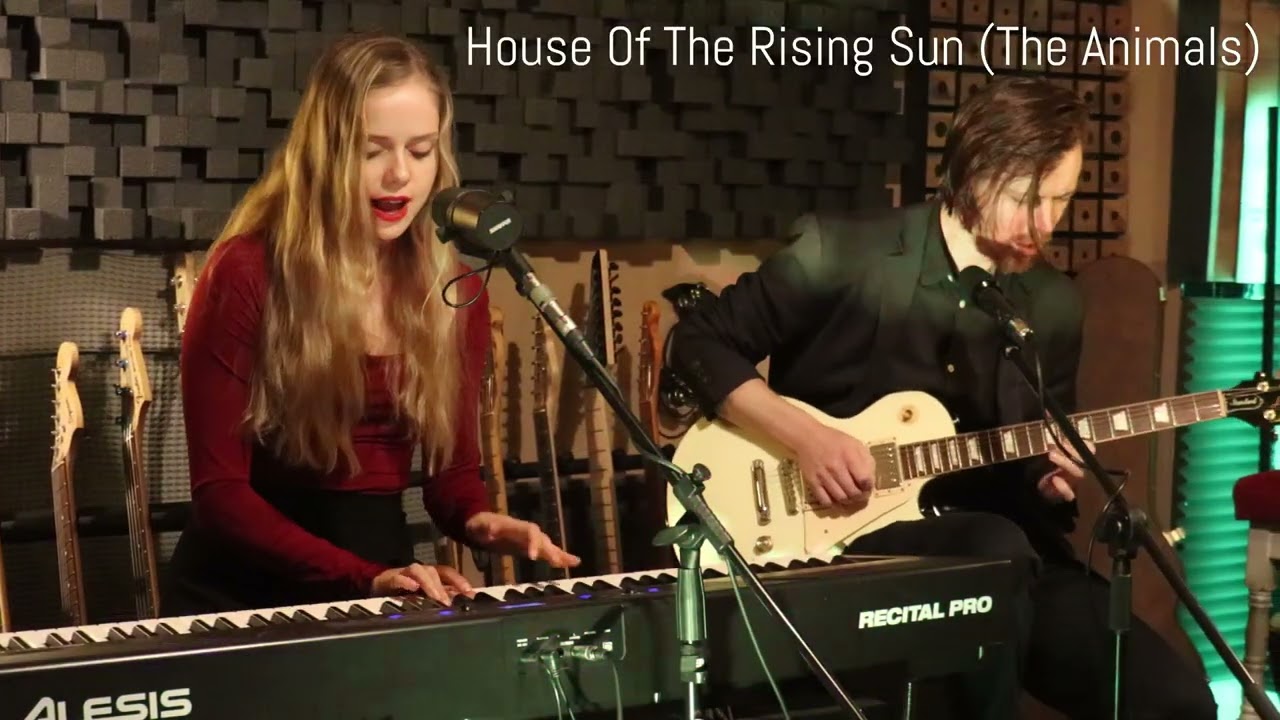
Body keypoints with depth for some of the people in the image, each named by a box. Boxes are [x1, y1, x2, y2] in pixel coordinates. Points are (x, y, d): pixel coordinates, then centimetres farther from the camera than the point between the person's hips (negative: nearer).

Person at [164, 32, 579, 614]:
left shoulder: (456, 290, 1)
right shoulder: (247, 273, -12)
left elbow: (452, 467, 8)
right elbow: (219, 491, -13)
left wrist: (479, 521, -15)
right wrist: (367, 579, -24)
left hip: (388, 575, 4)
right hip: (244, 590, -4)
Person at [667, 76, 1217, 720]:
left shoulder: (1054, 306, 7)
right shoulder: (840, 255, -9)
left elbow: (1032, 470, 16)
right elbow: (699, 343, -4)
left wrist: (1054, 479, -9)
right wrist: (804, 437, -16)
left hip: (997, 551, 5)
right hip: (847, 537, -4)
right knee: (996, 549, -35)